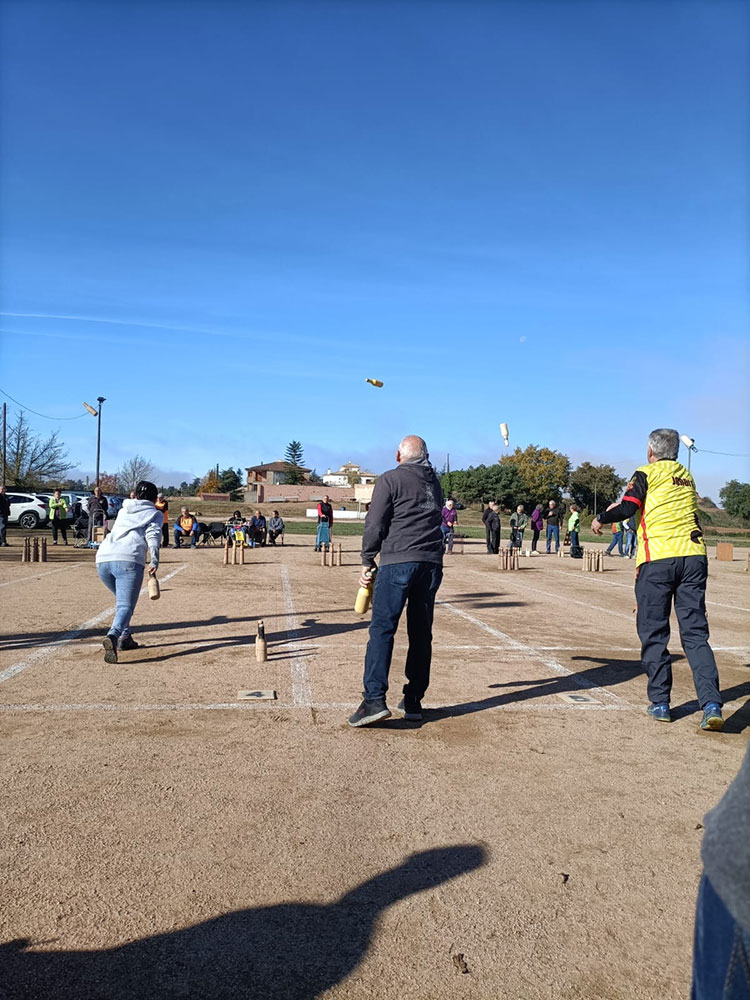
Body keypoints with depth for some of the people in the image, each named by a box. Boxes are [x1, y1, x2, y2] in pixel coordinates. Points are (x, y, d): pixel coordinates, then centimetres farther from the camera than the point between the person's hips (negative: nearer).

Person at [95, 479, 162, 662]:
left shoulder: (123, 511, 32)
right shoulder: (155, 513, 18)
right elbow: (152, 535, -1)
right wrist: (154, 561, -15)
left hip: (102, 559, 5)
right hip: (128, 560, -5)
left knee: (122, 600, 27)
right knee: (126, 605, -13)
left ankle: (125, 638, 21)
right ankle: (112, 636, -40)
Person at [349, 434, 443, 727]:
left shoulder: (390, 479, 0)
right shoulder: (434, 482, 19)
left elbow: (375, 525, -3)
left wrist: (367, 563, 3)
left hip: (397, 562, -6)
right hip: (431, 563, 6)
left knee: (382, 629, -8)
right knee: (421, 632, 10)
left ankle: (375, 699, -18)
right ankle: (413, 701, 15)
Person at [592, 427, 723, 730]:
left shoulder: (647, 473, 1)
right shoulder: (686, 476, 20)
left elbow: (627, 509, -10)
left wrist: (601, 518, 7)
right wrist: (627, 502, 28)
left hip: (657, 560, -5)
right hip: (693, 556, 5)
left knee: (653, 634, 6)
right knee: (695, 633, 4)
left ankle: (660, 703, 10)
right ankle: (711, 704, -8)